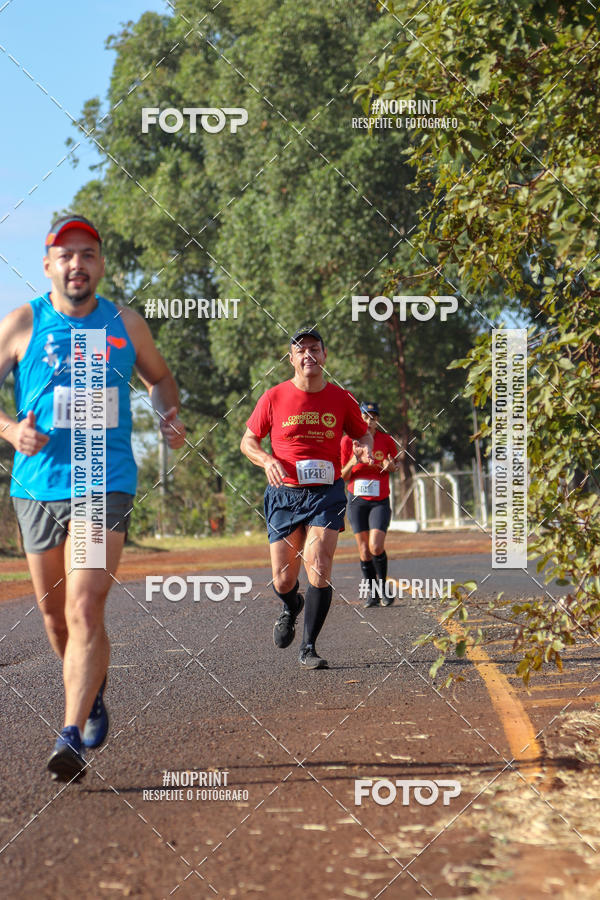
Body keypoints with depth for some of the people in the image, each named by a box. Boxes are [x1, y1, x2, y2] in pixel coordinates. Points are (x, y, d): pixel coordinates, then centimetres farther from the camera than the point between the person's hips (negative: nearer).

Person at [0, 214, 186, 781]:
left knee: (85, 609, -16)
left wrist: (169, 415, 2)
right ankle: (91, 689, 39)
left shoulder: (126, 325, 6)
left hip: (106, 485, -1)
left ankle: (72, 735, -17)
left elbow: (159, 378, 23)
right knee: (53, 612, 11)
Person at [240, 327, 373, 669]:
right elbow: (248, 440, 8)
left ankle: (309, 648, -6)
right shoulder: (274, 398, -1)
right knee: (283, 580, 3)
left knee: (319, 567, -17)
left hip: (327, 493, 0)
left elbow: (363, 433, 17)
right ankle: (291, 607, 41)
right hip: (284, 494, 0)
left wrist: (365, 447, -7)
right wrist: (267, 461, -12)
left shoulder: (341, 399, 1)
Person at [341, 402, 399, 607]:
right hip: (357, 501, 1)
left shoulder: (387, 441, -2)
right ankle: (373, 592, 15)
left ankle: (383, 586, 5)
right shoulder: (348, 441, -2)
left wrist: (391, 466, -10)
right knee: (364, 550, 2)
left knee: (376, 547, -16)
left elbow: (395, 466, 14)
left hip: (380, 501, -1)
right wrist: (352, 463, -18)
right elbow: (342, 476, 3)